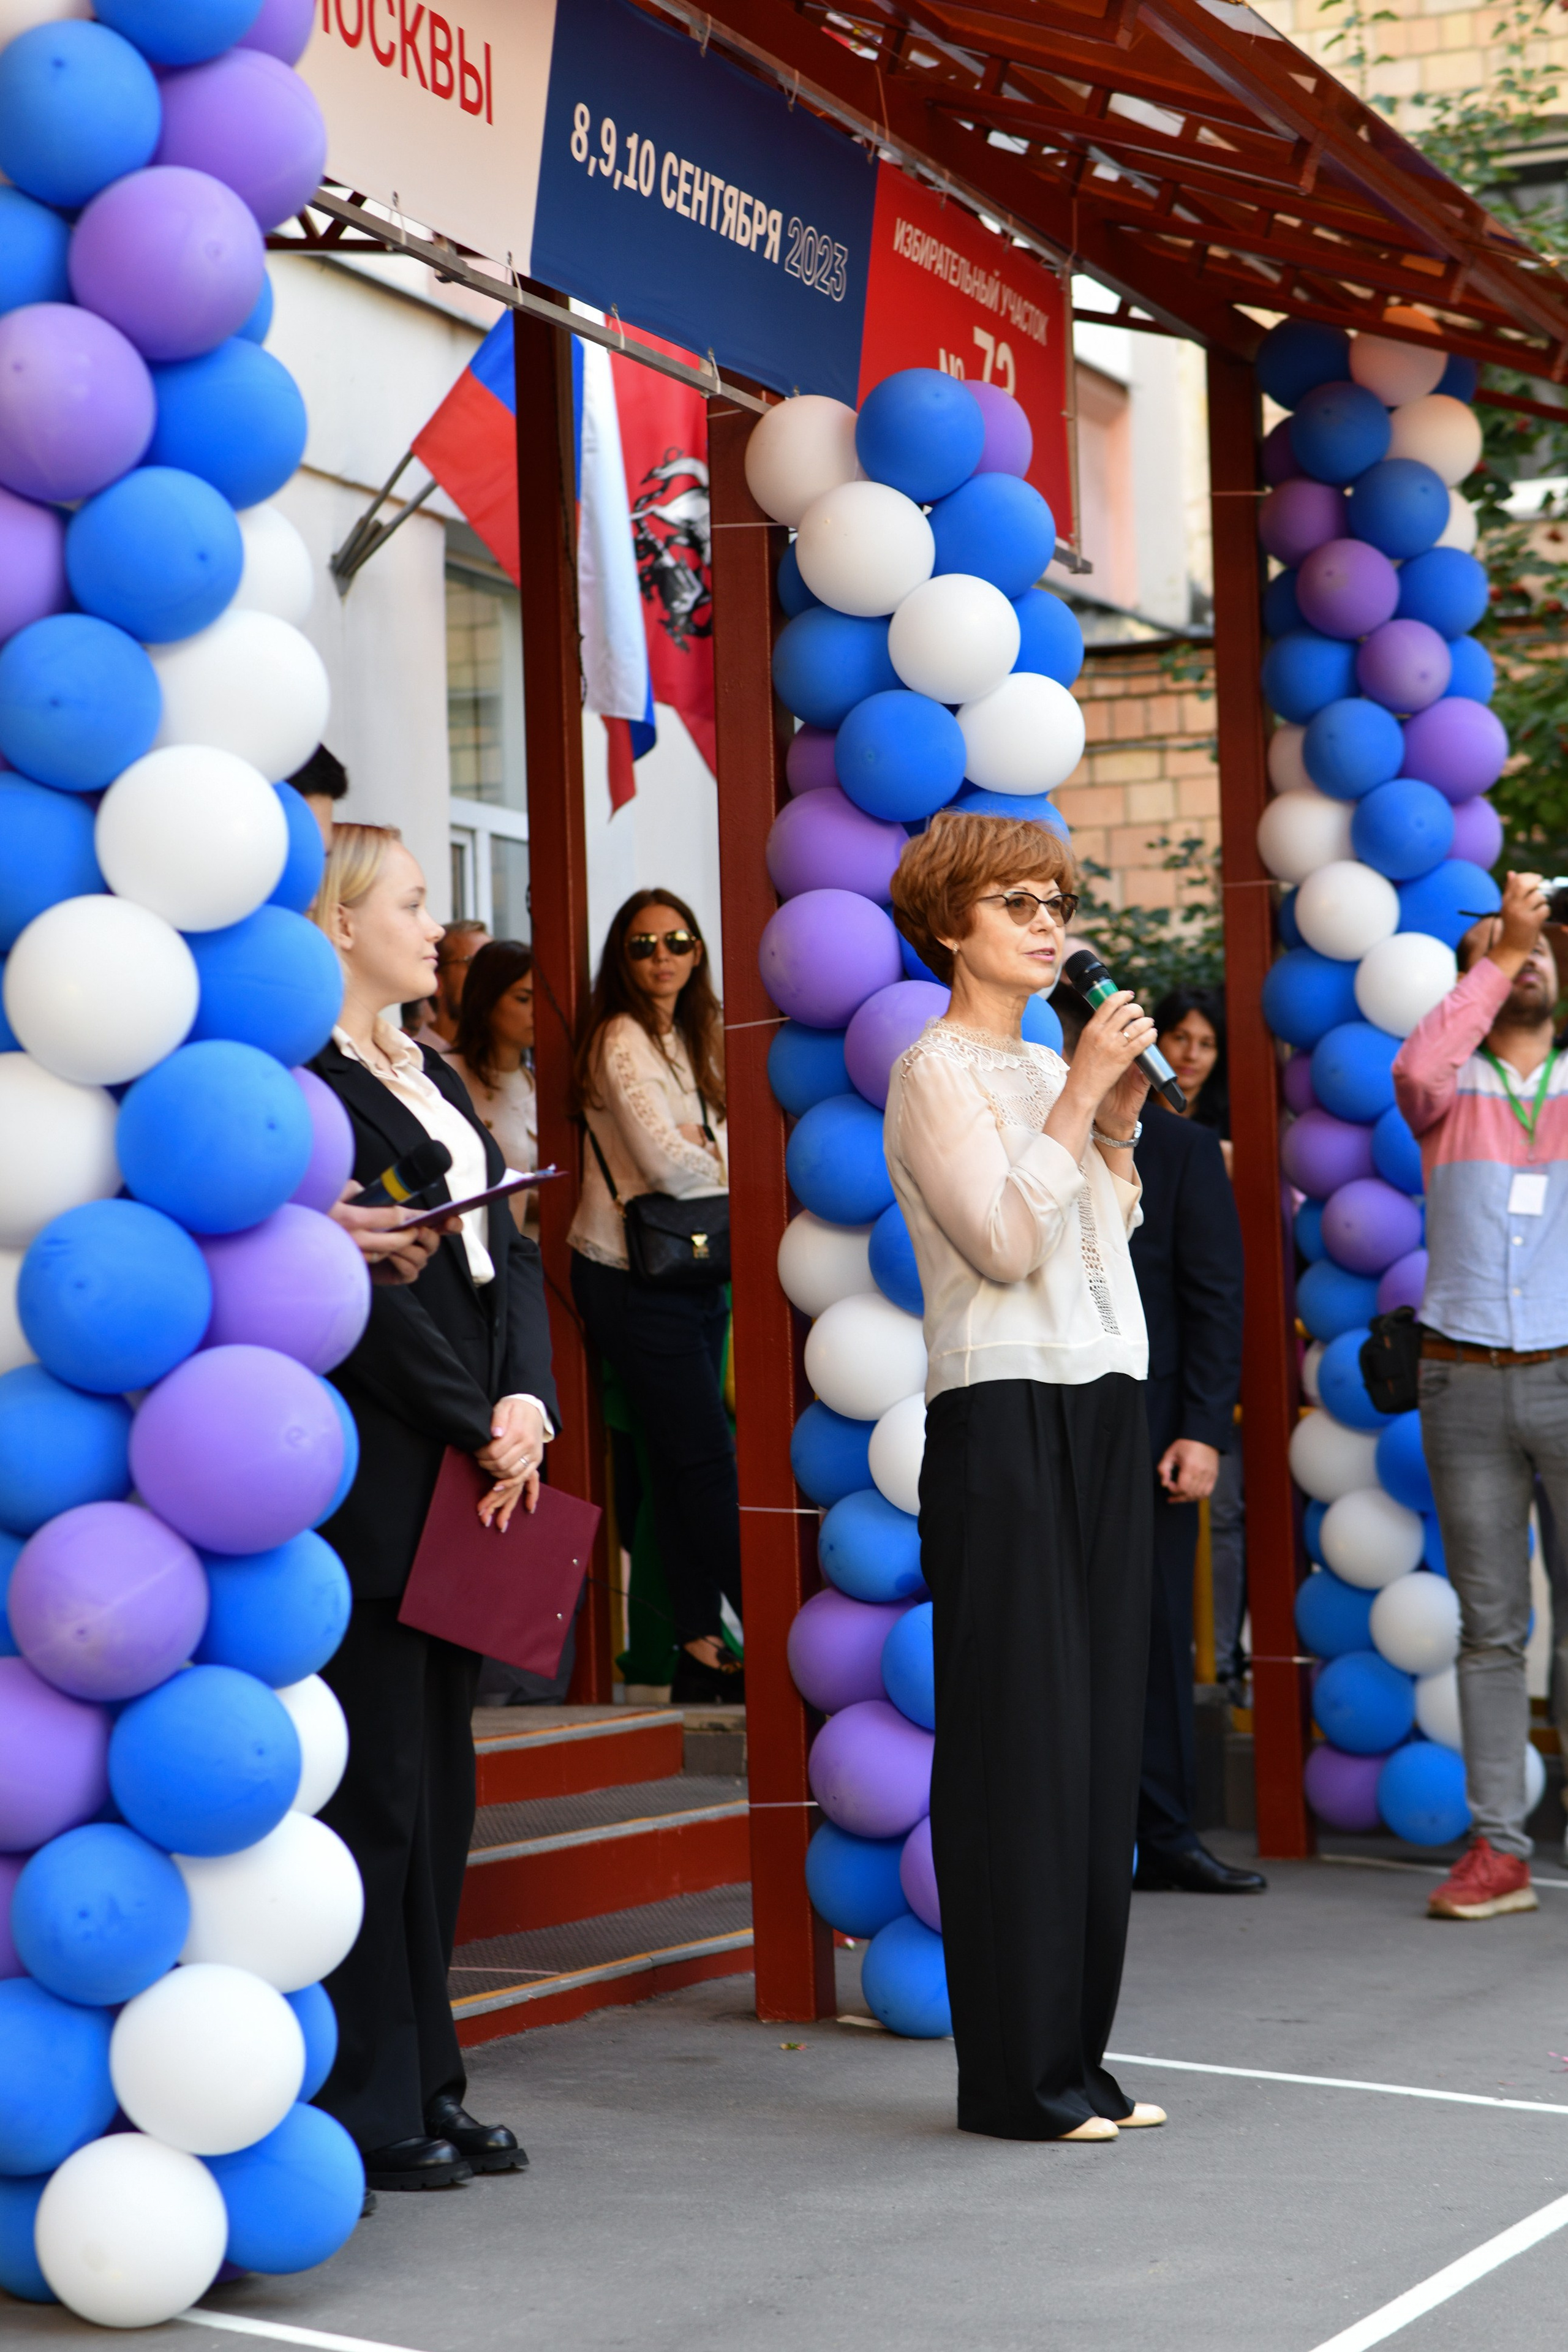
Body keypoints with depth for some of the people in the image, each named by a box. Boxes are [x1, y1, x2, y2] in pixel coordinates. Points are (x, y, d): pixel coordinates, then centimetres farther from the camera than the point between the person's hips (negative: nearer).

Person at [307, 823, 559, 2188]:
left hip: (467, 1475, 9)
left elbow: (506, 1256, 15)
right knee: (377, 1789, -4)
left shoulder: (431, 1075, 19)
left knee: (439, 1789, 12)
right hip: (371, 1487, -9)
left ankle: (425, 2084, 20)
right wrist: (481, 1426, -12)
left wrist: (526, 1402, -1)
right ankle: (364, 2107, 5)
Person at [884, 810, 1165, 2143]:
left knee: (1102, 1739, 8)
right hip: (1004, 1420, -8)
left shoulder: (1050, 1072, 18)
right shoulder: (938, 1072, -5)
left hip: (1104, 1411, 8)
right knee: (1019, 1744, -6)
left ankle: (1075, 2056, 14)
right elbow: (1003, 1241, -16)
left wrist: (1118, 1126, 7)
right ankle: (1018, 2075, 0)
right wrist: (1084, 1096, -12)